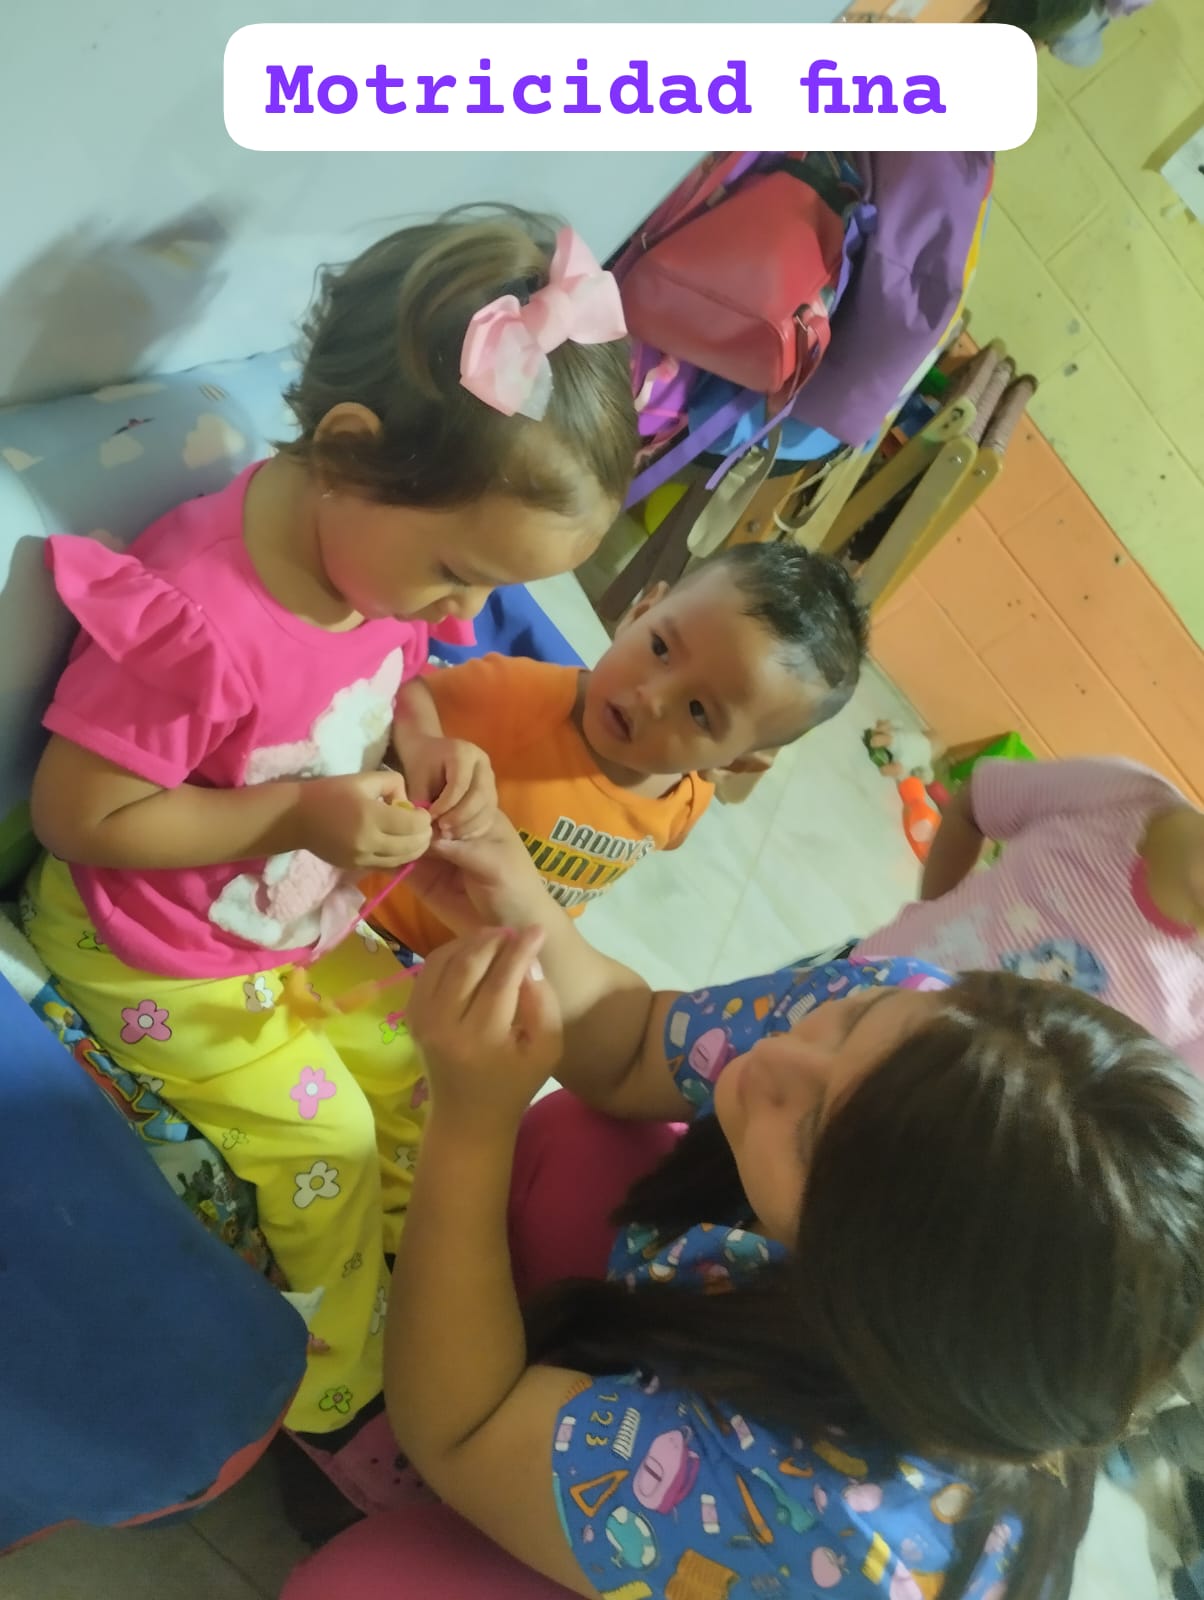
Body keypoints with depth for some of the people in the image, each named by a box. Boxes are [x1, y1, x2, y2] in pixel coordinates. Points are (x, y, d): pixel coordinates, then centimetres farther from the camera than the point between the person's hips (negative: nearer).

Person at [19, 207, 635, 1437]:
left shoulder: (394, 543, -14)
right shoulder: (195, 619, -38)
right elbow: (76, 815, -27)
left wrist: (435, 754, -16)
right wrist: (294, 815, -33)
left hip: (298, 927, 8)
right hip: (156, 961, -7)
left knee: (419, 1079, 12)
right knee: (324, 1138, -4)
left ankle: (408, 1320, 37)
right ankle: (336, 1402, 25)